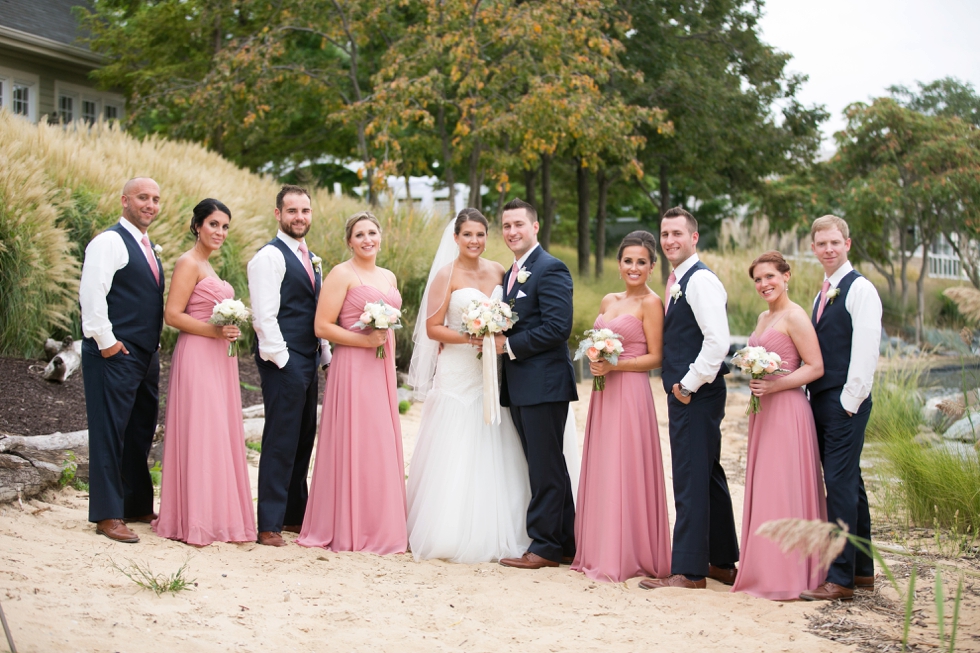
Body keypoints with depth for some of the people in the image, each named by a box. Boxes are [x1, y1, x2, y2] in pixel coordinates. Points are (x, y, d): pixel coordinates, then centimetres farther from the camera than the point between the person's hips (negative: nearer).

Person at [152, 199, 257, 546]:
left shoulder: (207, 265, 19)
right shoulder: (188, 263, -9)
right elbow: (173, 315, -15)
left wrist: (230, 329, 10)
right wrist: (214, 330, -21)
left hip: (219, 359, 9)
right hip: (197, 357, -9)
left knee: (220, 435, 9)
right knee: (198, 434, -8)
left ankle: (216, 516, 14)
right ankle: (192, 521, -3)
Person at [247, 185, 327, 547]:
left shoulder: (311, 259, 19)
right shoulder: (270, 256, -9)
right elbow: (264, 315, -15)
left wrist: (325, 356, 16)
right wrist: (282, 360, -16)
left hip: (308, 362, 9)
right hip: (283, 362, -9)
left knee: (303, 440, 13)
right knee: (280, 443, -7)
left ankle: (295, 515, 22)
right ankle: (270, 524, -3)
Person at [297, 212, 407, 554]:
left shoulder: (389, 278, 16)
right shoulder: (341, 275, -6)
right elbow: (322, 327, -12)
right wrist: (364, 340, -17)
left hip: (383, 370, 7)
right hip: (352, 369, -7)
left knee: (382, 445, 8)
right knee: (354, 444, -5)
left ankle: (380, 526, 17)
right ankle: (348, 529, 3)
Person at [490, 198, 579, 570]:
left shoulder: (550, 269, -10)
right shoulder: (512, 273, 19)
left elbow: (558, 327, -19)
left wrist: (510, 344, -16)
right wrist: (495, 339, 3)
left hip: (544, 383, -10)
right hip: (519, 386, 10)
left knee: (546, 469, -4)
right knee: (545, 468, 13)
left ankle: (545, 546, 2)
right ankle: (565, 543, 20)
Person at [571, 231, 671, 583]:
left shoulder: (651, 303, -6)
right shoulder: (608, 301, 15)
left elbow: (655, 358, -8)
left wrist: (614, 365, -17)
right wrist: (595, 362, 2)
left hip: (631, 393, -7)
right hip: (604, 393, 7)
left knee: (625, 471, -5)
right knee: (600, 471, 9)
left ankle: (628, 556, 3)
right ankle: (599, 550, 16)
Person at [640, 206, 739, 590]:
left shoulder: (700, 280, -15)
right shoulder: (677, 282, 16)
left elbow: (718, 340, -24)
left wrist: (689, 384, -18)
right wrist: (679, 385, 13)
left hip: (696, 395, -11)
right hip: (684, 392, 11)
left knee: (691, 479, -6)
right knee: (707, 476, 16)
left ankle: (688, 571, -1)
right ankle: (722, 562, 26)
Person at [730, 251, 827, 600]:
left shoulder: (794, 317, -9)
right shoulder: (763, 317, 17)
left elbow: (816, 367, -14)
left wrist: (774, 386, -20)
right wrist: (753, 376, 11)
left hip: (787, 410, -9)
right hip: (763, 411, 9)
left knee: (783, 489, -7)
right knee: (762, 489, 9)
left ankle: (787, 575, -2)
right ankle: (764, 568, 14)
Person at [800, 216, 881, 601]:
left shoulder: (860, 289, -9)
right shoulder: (823, 294, 18)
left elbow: (865, 351, -15)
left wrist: (849, 401, -16)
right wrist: (814, 399, 11)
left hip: (846, 401, -9)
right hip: (821, 401, 9)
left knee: (841, 484, -10)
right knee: (848, 484, 12)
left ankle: (840, 578, -8)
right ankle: (861, 570, 20)